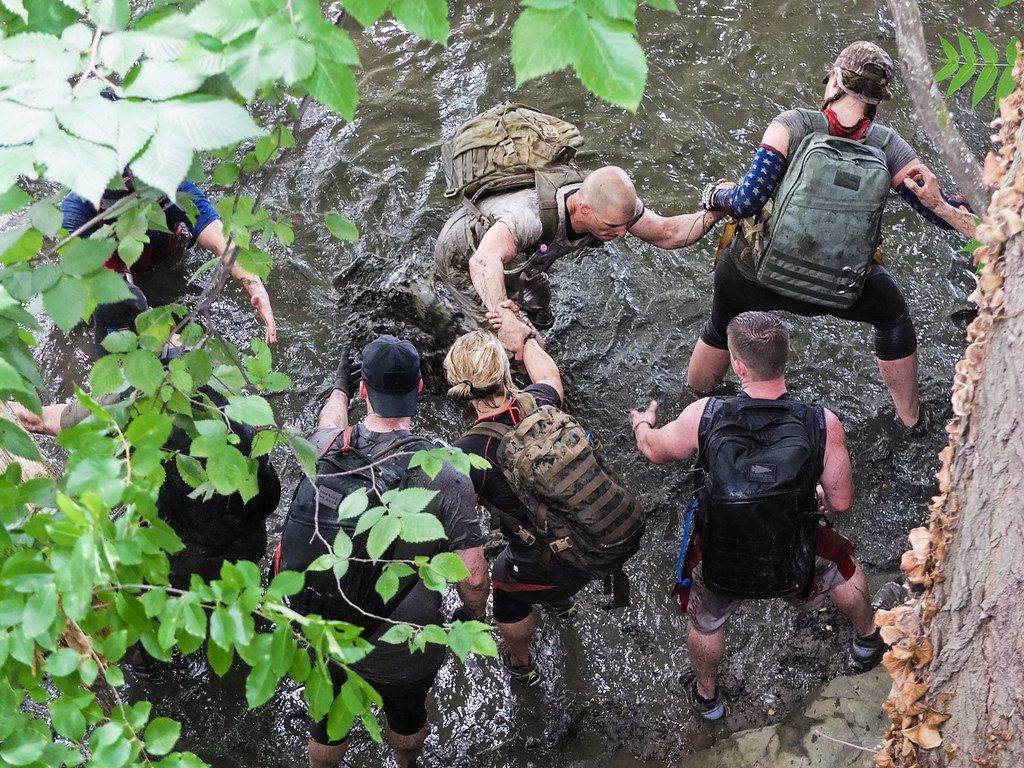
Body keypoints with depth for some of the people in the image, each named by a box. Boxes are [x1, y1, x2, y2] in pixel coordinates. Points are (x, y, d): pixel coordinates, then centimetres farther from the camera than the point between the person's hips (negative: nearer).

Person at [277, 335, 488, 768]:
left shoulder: (325, 449, -16)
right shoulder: (444, 476, -27)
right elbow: (473, 578, -22)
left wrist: (340, 387, 33)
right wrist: (473, 615, 1)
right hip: (405, 658, -2)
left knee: (330, 725, 30)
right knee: (407, 717, 31)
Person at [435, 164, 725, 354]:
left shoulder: (613, 205, -28)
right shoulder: (532, 215, -52)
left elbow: (667, 234, -16)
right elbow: (484, 260, -68)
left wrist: (713, 214, -35)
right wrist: (505, 320, -83)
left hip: (515, 258, 7)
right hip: (463, 258, -6)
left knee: (540, 319, 21)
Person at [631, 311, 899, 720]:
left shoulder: (703, 417, -25)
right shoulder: (823, 425, -26)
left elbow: (656, 449, -3)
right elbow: (840, 502, -11)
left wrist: (642, 423, 22)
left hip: (718, 564, 0)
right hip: (790, 565, 0)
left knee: (705, 623, 33)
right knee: (842, 564, 35)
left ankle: (707, 696, 59)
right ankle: (867, 641, 60)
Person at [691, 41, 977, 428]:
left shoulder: (794, 125, -18)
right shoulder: (888, 146, -11)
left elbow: (747, 200, -19)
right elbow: (944, 211, -11)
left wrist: (715, 195, -3)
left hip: (753, 273, 0)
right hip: (838, 290, 1)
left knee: (722, 323, 33)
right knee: (893, 312, 31)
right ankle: (910, 419, 44)